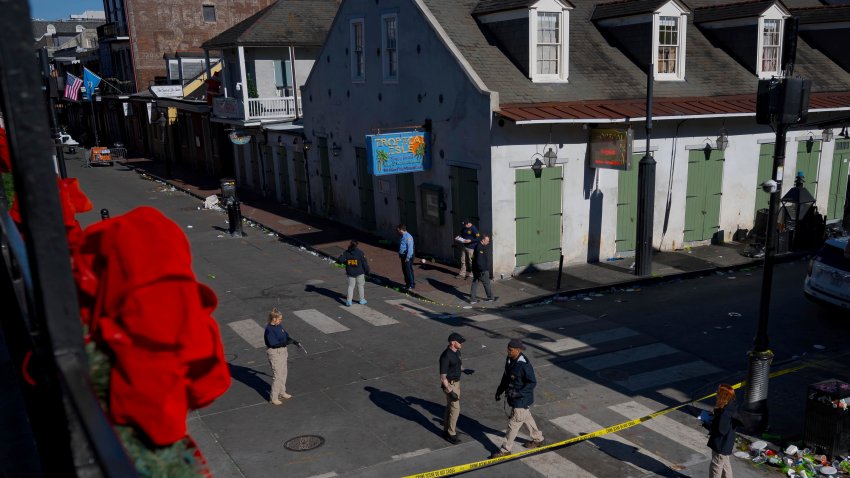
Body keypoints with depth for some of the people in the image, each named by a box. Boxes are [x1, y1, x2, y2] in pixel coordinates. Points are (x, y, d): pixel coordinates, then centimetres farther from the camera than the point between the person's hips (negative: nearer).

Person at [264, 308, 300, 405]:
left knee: (283, 373, 21)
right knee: (277, 375, -2)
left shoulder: (279, 326, 1)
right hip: (274, 353, -9)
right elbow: (274, 344, -26)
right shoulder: (269, 330, -23)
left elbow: (286, 336, 12)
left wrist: (294, 341, -2)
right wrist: (287, 343, -31)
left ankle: (282, 392, 38)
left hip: (282, 351, 9)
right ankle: (274, 398, 10)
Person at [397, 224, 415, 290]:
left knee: (409, 270, -3)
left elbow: (410, 248, -22)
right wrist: (400, 254, 19)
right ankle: (407, 284, 27)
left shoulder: (408, 237, -20)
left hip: (408, 256, -10)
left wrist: (408, 257, -22)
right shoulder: (402, 236, 11)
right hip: (403, 255, 10)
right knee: (404, 270, 16)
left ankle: (412, 285, 6)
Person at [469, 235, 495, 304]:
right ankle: (490, 298, 23)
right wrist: (482, 270, -27)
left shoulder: (478, 245, 7)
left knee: (475, 283, 9)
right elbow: (479, 261, -29)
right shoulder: (480, 248, -24)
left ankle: (472, 299, 11)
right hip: (482, 270, -10)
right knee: (487, 283, 8)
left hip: (476, 269, 10)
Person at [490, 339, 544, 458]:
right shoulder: (509, 359, -1)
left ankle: (505, 450, 13)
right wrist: (499, 390, 14)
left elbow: (532, 383, -23)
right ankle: (538, 439, 45)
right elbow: (506, 376, 13)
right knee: (526, 418, 25)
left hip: (521, 399, -9)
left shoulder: (525, 365, -28)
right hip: (513, 396, 9)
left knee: (514, 424, 1)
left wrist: (518, 393, -28)